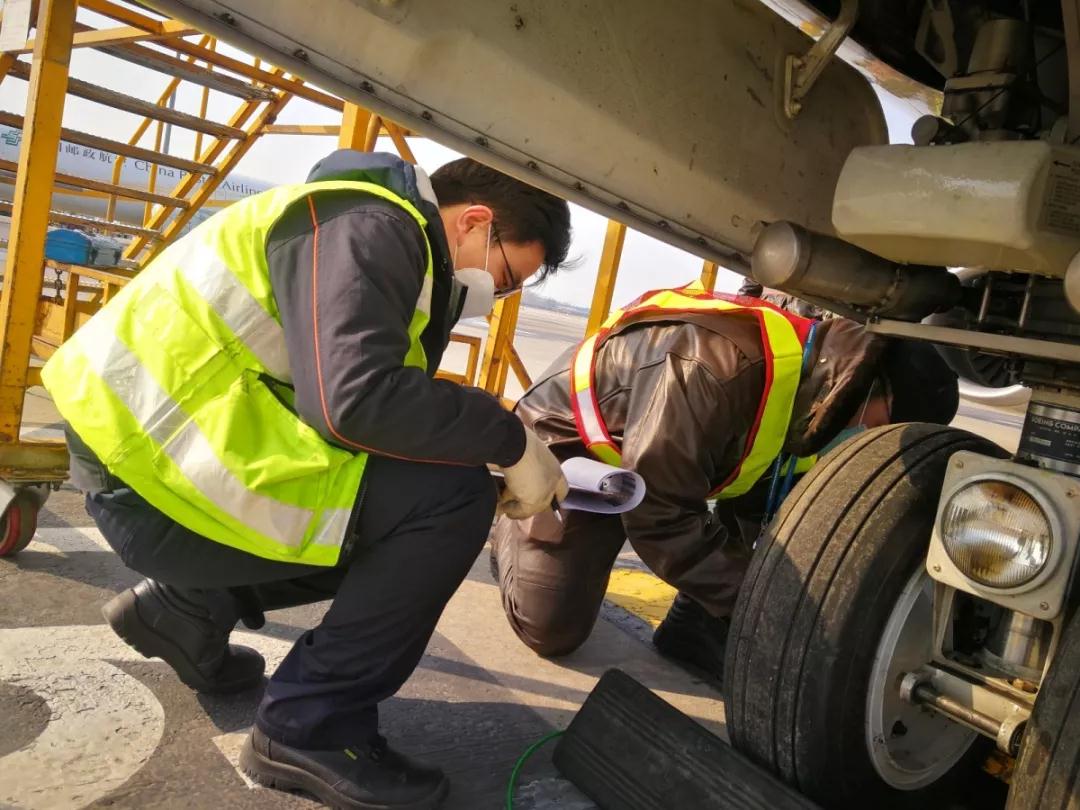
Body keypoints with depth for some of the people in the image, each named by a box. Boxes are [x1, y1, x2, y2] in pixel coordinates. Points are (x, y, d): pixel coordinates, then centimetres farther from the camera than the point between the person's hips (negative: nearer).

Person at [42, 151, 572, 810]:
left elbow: (379, 427, 16)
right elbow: (357, 400, -30)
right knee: (449, 498, -17)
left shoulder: (398, 246, 16)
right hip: (155, 468, -10)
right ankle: (312, 730, -4)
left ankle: (190, 606, 16)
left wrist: (501, 496, 7)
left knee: (398, 511, 16)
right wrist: (510, 439, -16)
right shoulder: (369, 229, -14)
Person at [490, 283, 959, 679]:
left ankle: (698, 625, 1)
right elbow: (656, 515, -37)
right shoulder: (715, 368, -41)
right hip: (569, 439, -7)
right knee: (550, 629, -10)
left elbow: (754, 516, -2)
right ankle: (511, 527, 19)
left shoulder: (812, 410, -12)